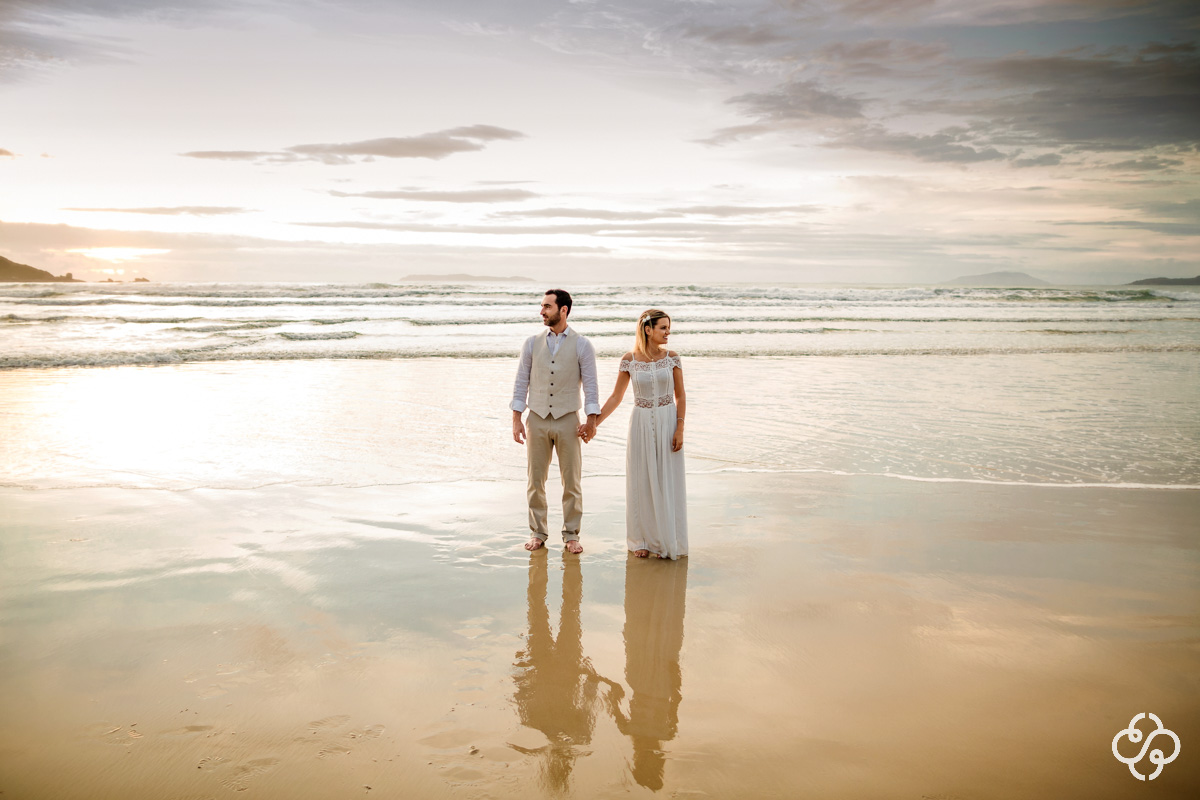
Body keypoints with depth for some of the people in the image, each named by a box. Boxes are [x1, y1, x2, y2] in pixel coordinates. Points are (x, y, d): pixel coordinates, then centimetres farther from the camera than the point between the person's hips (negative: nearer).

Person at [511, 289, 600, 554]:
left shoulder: (582, 346, 0)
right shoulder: (532, 343, 6)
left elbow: (591, 384, -1)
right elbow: (521, 383, 6)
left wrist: (591, 420, -8)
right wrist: (516, 420, 1)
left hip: (567, 420, -2)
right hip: (537, 420, 2)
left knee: (571, 482, 3)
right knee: (535, 480, 6)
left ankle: (571, 535, 15)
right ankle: (538, 533, 19)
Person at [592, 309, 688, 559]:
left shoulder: (672, 357, -2)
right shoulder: (629, 360, -4)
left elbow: (680, 397, 1)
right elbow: (616, 397, 3)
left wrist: (680, 429, -8)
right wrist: (593, 424, -2)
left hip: (668, 423, 0)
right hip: (641, 424, 0)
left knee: (668, 482, 4)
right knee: (641, 482, 7)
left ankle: (667, 541, 17)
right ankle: (643, 539, 20)